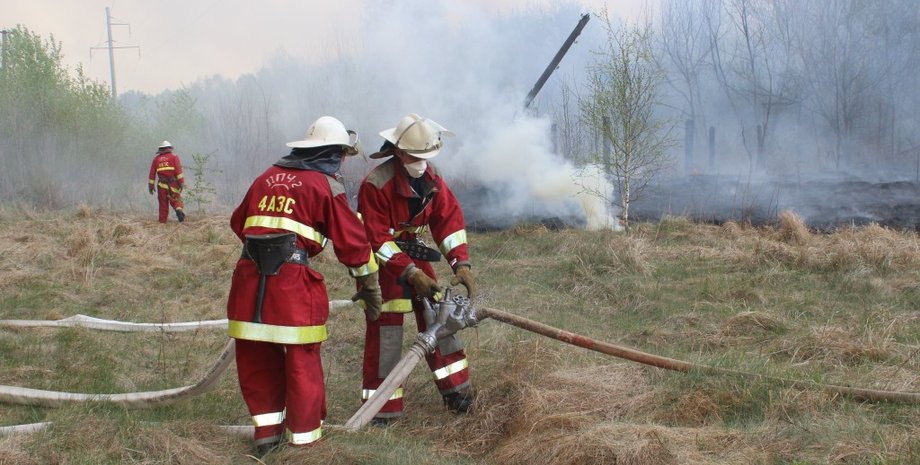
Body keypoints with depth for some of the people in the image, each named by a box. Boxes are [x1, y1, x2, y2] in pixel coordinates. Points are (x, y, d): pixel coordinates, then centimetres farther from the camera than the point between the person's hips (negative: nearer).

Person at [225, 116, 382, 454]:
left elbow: (238, 223, 27)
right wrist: (370, 287, 12)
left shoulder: (267, 177, 18)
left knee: (256, 358, 16)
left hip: (248, 277, 5)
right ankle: (304, 438, 13)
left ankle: (267, 431, 23)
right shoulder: (326, 186, 3)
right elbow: (352, 243, 1)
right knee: (302, 362, 6)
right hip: (292, 282, -5)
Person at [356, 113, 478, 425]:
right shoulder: (375, 185, -26)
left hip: (412, 250, 7)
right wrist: (411, 274, -29)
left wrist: (461, 264, -15)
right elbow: (377, 240, -25)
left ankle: (456, 390, 18)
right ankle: (383, 410, -1)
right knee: (385, 326, -8)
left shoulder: (430, 176, -6)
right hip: (381, 259, -7)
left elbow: (449, 218, -4)